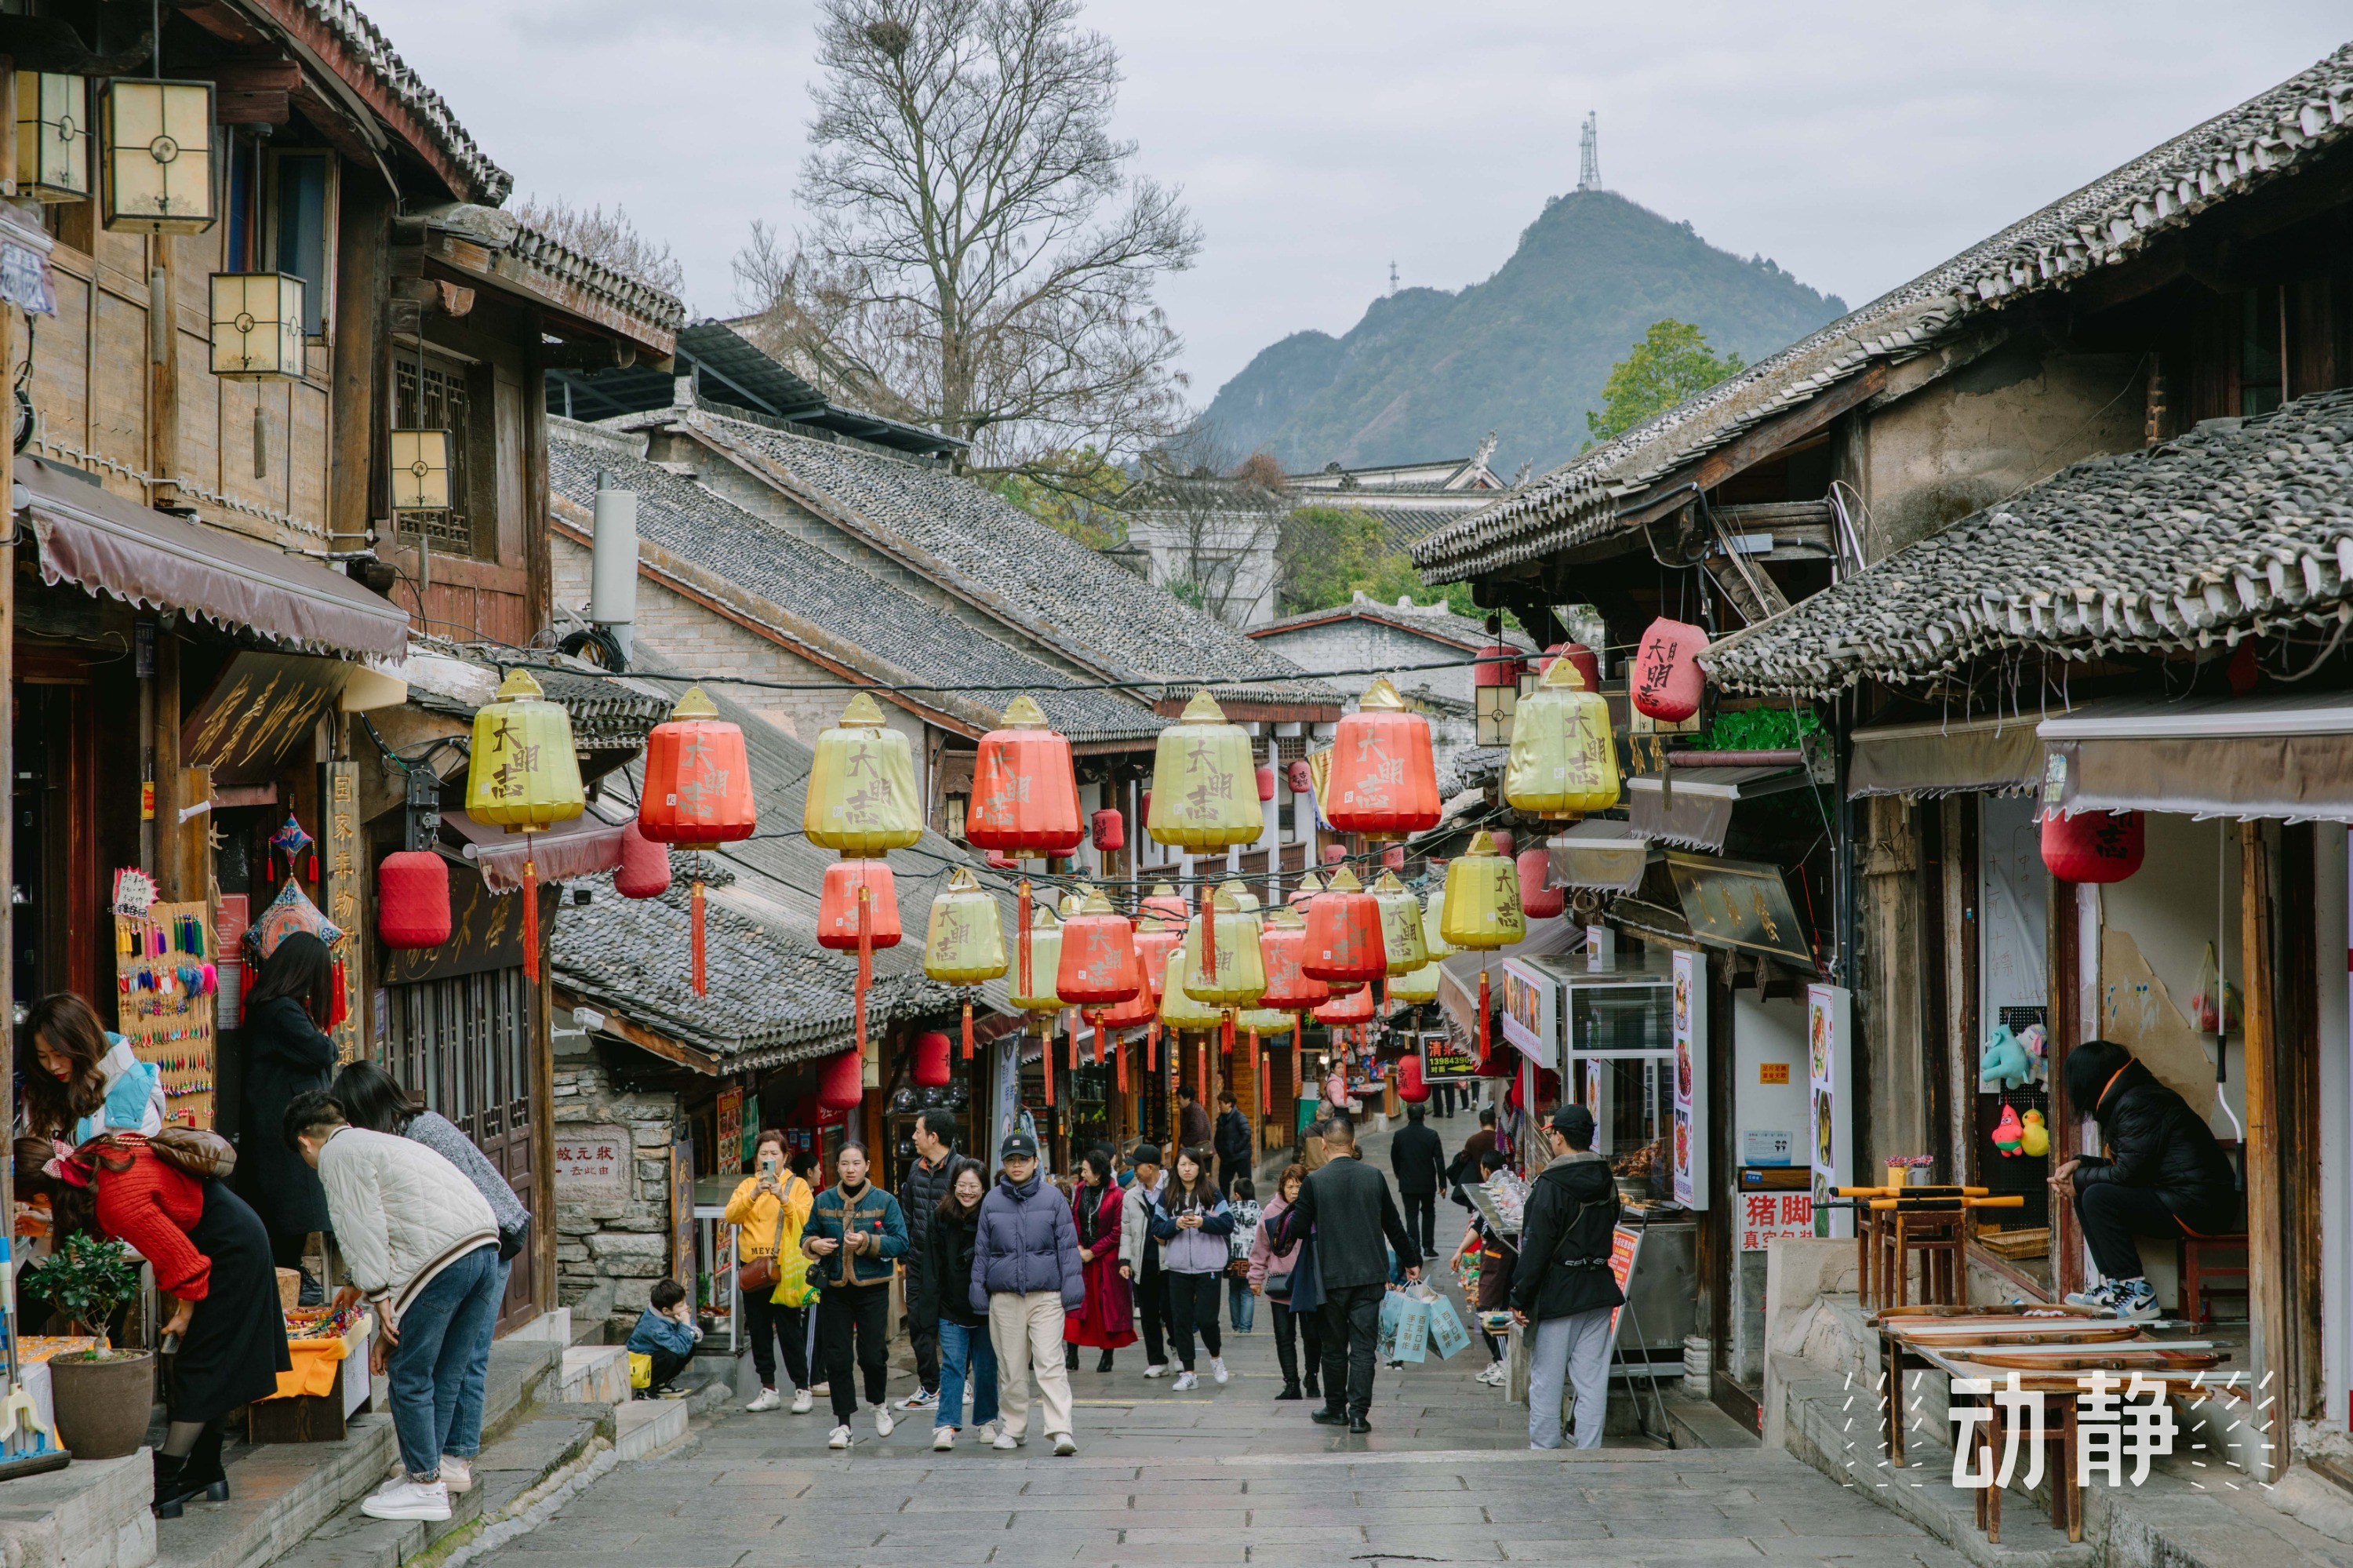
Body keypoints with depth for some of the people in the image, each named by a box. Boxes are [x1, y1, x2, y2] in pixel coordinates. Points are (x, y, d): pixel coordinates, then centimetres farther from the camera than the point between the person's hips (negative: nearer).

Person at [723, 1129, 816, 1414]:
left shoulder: (797, 1185, 4)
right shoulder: (747, 1185, 11)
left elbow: (806, 1219, -10)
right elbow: (731, 1215, -5)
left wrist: (783, 1198, -23)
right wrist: (754, 1195, -19)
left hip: (786, 1268, -4)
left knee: (790, 1331, -4)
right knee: (759, 1332, 7)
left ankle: (802, 1389, 3)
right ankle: (768, 1390, 16)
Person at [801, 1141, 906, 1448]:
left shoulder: (884, 1201, -1)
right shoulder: (823, 1201, 6)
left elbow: (901, 1243, -5)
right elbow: (807, 1236, 16)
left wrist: (868, 1243, -19)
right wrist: (814, 1245, -7)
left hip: (872, 1288, -2)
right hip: (834, 1290, 2)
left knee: (872, 1355, -4)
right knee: (837, 1358, 0)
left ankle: (879, 1403, 26)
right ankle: (843, 1424, 8)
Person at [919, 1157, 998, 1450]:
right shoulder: (940, 1218, 1)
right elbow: (932, 1266, 2)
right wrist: (931, 1303, -4)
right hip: (952, 1306, 0)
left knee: (986, 1367, 9)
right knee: (952, 1365, -5)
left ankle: (986, 1421, 23)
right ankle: (946, 1425, -6)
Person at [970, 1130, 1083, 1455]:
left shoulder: (1052, 1198, 3)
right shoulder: (992, 1201, 8)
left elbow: (1068, 1245, 4)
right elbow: (981, 1249, 13)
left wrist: (1071, 1288, -1)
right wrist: (979, 1291, 10)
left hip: (1046, 1294, -2)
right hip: (1004, 1297, 2)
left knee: (1050, 1364, -11)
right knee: (1011, 1367, 8)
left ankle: (1061, 1431, -15)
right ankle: (1012, 1427, 21)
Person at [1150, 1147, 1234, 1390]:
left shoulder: (1212, 1193, 0)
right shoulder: (1167, 1196, 5)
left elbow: (1228, 1224, -5)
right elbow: (1157, 1228, 2)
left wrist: (1203, 1222, -19)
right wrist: (1176, 1225, -16)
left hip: (1209, 1267, -3)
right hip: (1178, 1267, 3)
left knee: (1206, 1317, -6)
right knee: (1181, 1319, 3)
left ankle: (1216, 1356, 23)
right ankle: (1187, 1372, 11)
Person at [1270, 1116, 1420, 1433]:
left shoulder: (1315, 1181, -9)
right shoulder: (1374, 1177, -1)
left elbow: (1297, 1228, -3)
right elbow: (1393, 1225, 10)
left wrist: (1282, 1238, 21)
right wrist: (1411, 1261, 24)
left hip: (1333, 1276, -2)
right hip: (1370, 1275, 2)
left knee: (1335, 1346, 12)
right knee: (1363, 1346, 2)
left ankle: (1336, 1408, 22)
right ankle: (1358, 1413, -2)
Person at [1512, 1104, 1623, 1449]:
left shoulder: (1550, 1186, -14)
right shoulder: (1606, 1183, 7)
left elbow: (1536, 1248, -15)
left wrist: (1520, 1299, -11)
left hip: (1557, 1293, -6)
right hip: (1599, 1289, 6)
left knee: (1546, 1381, 4)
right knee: (1592, 1381, 7)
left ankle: (1544, 1451, 7)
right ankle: (1589, 1455, 7)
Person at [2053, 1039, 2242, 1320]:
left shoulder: (2137, 1105, -15)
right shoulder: (2125, 1100, 16)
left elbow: (2128, 1173, -17)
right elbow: (2125, 1165, 22)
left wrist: (2080, 1180, -3)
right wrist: (2080, 1164, 11)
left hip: (2198, 1207, -11)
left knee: (2097, 1198, -18)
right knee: (2085, 1193, 10)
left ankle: (2138, 1294, -16)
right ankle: (2113, 1284, 8)